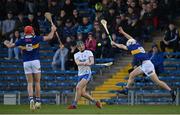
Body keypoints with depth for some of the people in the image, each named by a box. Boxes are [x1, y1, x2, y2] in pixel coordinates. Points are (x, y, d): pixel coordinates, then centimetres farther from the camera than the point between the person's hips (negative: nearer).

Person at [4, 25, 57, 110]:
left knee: (29, 83, 4)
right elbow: (49, 37, 0)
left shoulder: (21, 41, 1)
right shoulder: (36, 39, -2)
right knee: (37, 82, 6)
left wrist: (6, 43, 32)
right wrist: (53, 30, 18)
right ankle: (38, 101, 6)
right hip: (35, 61, -1)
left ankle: (31, 99, -16)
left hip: (26, 63, 1)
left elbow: (10, 46, 10)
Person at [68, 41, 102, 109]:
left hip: (87, 73, -5)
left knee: (78, 87, -22)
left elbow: (92, 62, -12)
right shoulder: (76, 55, 9)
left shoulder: (89, 53, 2)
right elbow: (77, 63, -12)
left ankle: (74, 104, -18)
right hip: (80, 74, 5)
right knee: (82, 93, 1)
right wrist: (84, 63, -32)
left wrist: (88, 63, -36)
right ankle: (95, 102, 19)